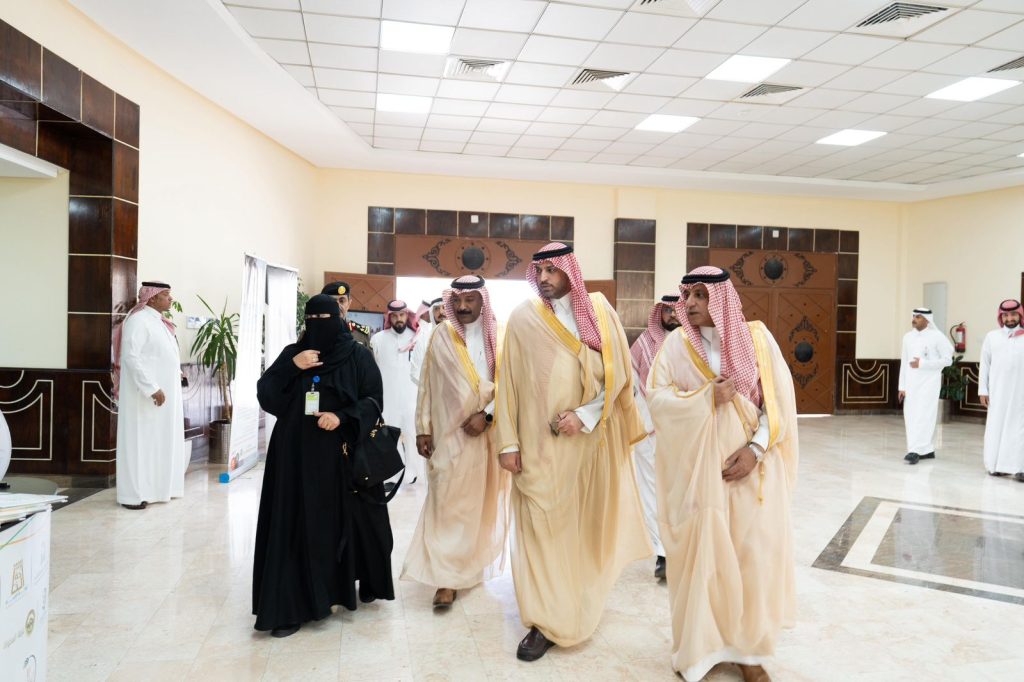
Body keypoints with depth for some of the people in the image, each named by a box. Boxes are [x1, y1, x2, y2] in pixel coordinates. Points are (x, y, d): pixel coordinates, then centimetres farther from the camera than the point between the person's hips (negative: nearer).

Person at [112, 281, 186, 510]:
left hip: (164, 391, 9)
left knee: (159, 441, 13)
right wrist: (152, 388, -24)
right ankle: (133, 494, 6)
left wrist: (175, 373, 13)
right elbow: (131, 356, -22)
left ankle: (155, 487, 21)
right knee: (140, 441, -2)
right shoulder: (138, 320, -15)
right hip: (145, 394, -9)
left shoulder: (157, 320, 12)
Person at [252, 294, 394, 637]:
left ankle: (366, 582, 32)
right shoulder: (293, 352, 8)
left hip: (343, 454, -2)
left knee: (348, 519, 7)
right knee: (297, 525, 1)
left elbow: (373, 399, -3)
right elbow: (264, 394, 1)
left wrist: (342, 418, -18)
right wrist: (292, 367, -13)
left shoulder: (358, 355, 1)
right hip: (298, 455, 2)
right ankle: (292, 606, 9)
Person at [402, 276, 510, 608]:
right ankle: (447, 576, 2)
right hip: (450, 432, -1)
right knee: (448, 503, -4)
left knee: (483, 501, 12)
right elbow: (428, 386, 2)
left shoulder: (500, 337, 0)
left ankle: (475, 563, 31)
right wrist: (423, 429, -2)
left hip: (489, 432, 1)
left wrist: (487, 415, -15)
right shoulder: (441, 336, 1)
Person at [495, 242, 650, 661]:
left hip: (591, 438, 1)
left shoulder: (599, 311, 0)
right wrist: (508, 442, -7)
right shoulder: (523, 318, -2)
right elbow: (508, 383, -3)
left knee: (587, 522, 12)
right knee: (541, 524, -1)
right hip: (539, 441, -1)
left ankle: (581, 604, 35)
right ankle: (547, 620, 9)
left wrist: (584, 415, -14)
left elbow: (618, 373, -2)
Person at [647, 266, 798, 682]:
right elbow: (656, 396, -5)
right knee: (699, 551, 3)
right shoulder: (677, 344, 0)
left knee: (752, 552, 5)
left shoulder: (756, 338, -1)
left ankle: (748, 648, 23)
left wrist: (755, 449, -13)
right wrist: (706, 398, -17)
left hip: (750, 464, 1)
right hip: (697, 467, 0)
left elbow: (779, 399, -2)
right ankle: (698, 646, 22)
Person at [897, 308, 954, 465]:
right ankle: (927, 450, 17)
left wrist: (922, 363, -14)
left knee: (923, 416, -10)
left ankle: (915, 451, -13)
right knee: (911, 417, 5)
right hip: (911, 383, 6)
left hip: (929, 383, -5)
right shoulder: (908, 337, 9)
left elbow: (947, 360, -6)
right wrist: (902, 386, 9)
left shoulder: (937, 337, -6)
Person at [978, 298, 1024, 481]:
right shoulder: (992, 336, 8)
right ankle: (997, 465, 11)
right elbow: (984, 365, 8)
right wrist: (983, 390, 3)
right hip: (998, 391, 1)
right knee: (996, 426, 3)